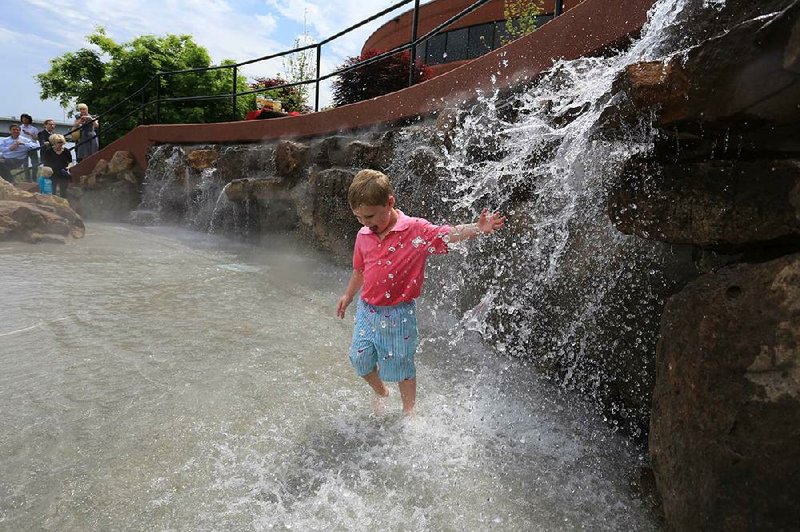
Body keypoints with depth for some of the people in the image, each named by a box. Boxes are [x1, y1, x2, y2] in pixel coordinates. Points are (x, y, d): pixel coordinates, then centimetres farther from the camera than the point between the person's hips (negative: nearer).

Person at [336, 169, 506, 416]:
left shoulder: (416, 230, -16)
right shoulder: (363, 235, 0)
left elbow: (448, 234, -22)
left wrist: (477, 228, -39)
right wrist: (348, 295, 23)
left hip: (398, 314, -5)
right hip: (366, 309, 5)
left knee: (401, 366, 10)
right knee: (359, 358, 12)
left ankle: (408, 410, 36)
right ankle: (380, 393, 43)